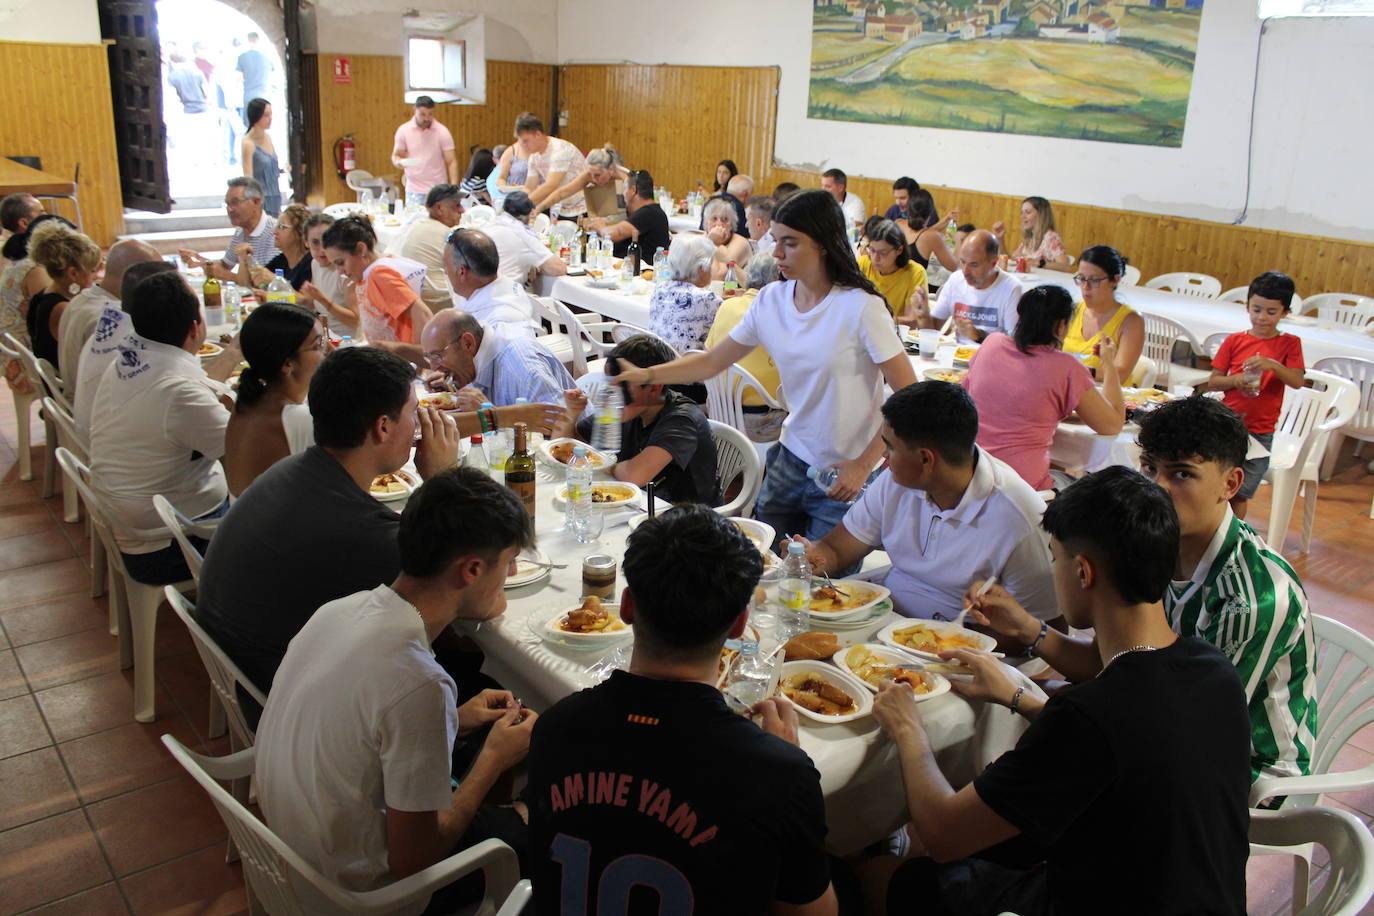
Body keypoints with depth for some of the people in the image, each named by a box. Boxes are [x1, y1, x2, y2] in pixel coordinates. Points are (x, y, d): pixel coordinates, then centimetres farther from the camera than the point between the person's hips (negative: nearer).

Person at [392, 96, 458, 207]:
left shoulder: (442, 132, -1)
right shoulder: (403, 130, 2)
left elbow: (451, 162, -5)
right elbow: (395, 156, 8)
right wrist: (400, 162, -17)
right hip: (414, 191, 1)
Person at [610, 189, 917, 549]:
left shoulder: (860, 307, -19)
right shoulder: (771, 300, -1)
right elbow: (712, 361, 5)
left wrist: (864, 465, -17)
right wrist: (647, 375, -8)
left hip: (843, 478, -5)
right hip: (790, 460, 6)